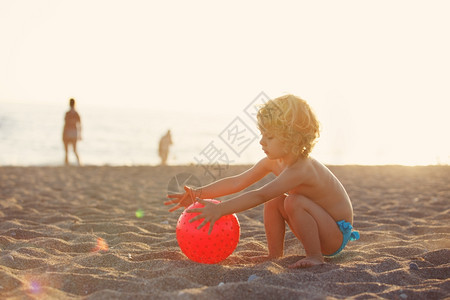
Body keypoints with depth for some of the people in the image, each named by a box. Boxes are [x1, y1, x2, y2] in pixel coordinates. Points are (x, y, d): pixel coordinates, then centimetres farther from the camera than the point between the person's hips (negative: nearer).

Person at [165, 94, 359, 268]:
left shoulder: (300, 170, -31)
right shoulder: (273, 162, -4)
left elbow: (259, 196, -40)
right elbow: (237, 182, -6)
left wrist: (220, 209, -45)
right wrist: (198, 194, -14)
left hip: (336, 236, -8)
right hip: (319, 229, 8)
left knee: (294, 202, -29)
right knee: (274, 201, -3)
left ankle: (315, 256, -15)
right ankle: (275, 255, 7)